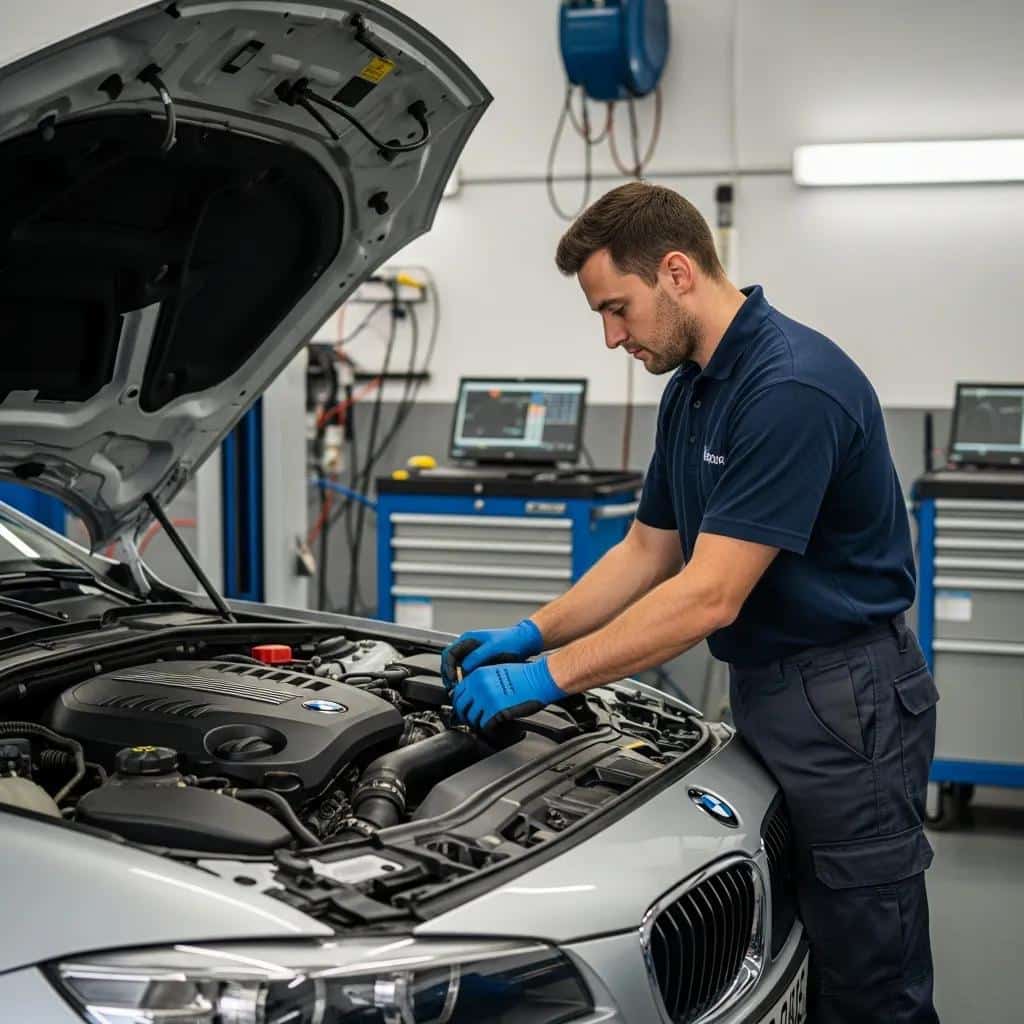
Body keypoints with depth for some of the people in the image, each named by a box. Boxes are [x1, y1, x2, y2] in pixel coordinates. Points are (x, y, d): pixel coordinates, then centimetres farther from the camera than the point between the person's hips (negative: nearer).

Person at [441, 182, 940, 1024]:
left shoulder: (791, 386, -22)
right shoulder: (691, 392, 10)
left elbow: (711, 596, -25)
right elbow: (648, 552, 18)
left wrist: (548, 677, -20)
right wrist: (531, 634, 7)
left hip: (846, 701, -10)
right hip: (766, 693, 10)